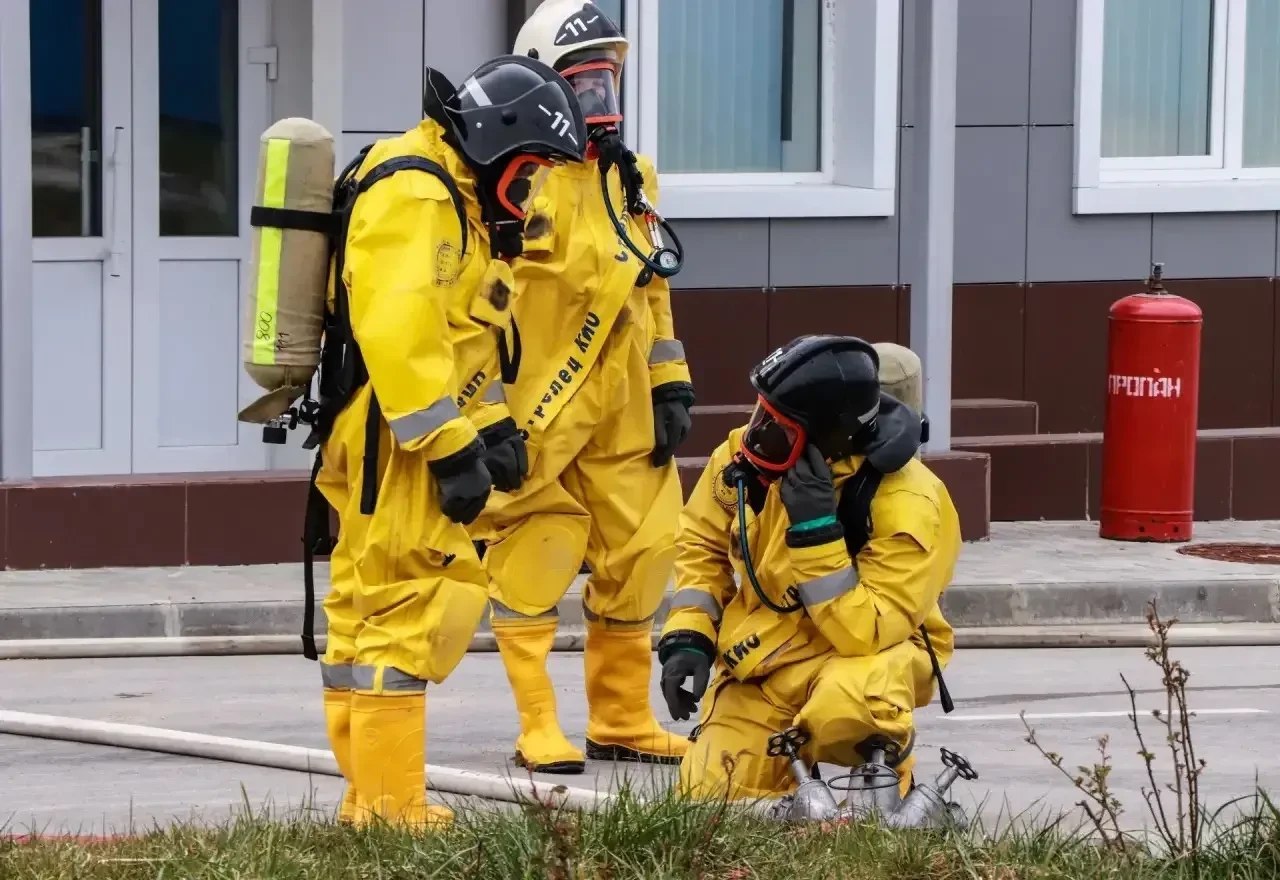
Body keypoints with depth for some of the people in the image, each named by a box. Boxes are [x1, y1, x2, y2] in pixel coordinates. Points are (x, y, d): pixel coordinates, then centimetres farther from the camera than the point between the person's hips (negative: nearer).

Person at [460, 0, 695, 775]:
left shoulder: (630, 181, 14)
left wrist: (671, 391, 13)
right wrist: (493, 421, -17)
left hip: (620, 417, 7)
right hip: (535, 419, -7)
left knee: (639, 559, 8)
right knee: (532, 566, -4)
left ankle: (623, 720, 18)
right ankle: (540, 729, 3)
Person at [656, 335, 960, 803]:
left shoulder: (907, 507, -27)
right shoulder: (748, 457, -13)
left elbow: (865, 636, -29)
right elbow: (702, 545, 6)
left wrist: (816, 533, -36)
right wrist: (687, 637, -5)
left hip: (875, 654, -5)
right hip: (764, 659, 5)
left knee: (845, 705, -40)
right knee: (711, 794, -9)